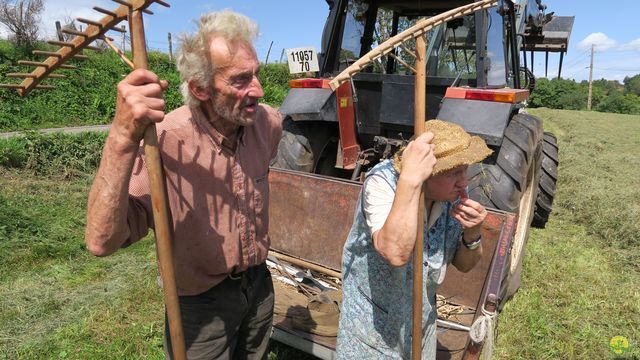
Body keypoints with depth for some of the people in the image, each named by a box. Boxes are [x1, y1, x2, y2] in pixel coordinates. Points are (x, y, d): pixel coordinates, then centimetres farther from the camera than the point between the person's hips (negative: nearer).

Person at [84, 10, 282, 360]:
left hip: (259, 284, 6)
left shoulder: (266, 121, -12)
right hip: (201, 303, -5)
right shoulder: (163, 141, -30)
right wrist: (123, 137, -48)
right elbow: (102, 241, -38)